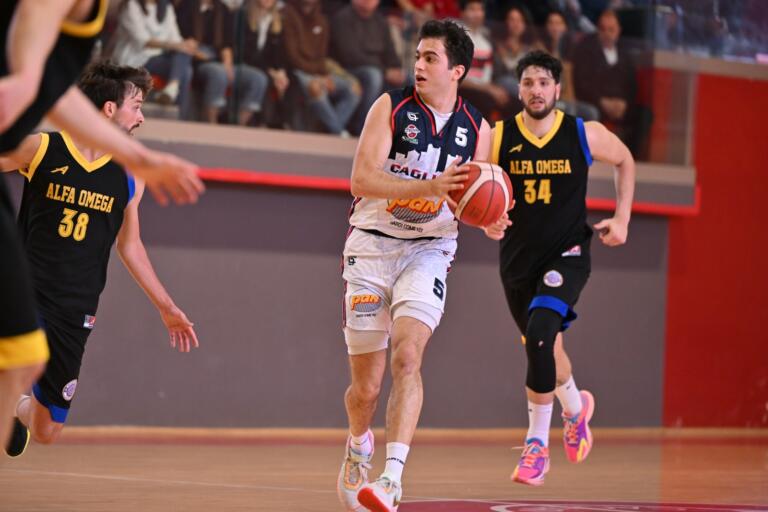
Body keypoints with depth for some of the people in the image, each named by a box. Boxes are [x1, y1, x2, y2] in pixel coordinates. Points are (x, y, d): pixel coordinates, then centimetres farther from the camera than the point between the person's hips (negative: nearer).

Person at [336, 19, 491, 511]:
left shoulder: (476, 129, 1)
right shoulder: (392, 107, -7)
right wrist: (429, 188, -30)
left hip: (429, 250, 0)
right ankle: (358, 448, 38)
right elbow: (361, 179, -18)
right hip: (373, 245, 0)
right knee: (367, 383, 5)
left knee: (407, 355, -24)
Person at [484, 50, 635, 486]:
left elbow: (625, 160, 13)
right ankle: (576, 406, 52)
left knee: (539, 334, -25)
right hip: (518, 258, 3)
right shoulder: (498, 138, -7)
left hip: (566, 254, -3)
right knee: (546, 347, 18)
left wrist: (622, 218, 6)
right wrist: (488, 221, -21)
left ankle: (537, 445, -14)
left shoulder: (585, 135, -7)